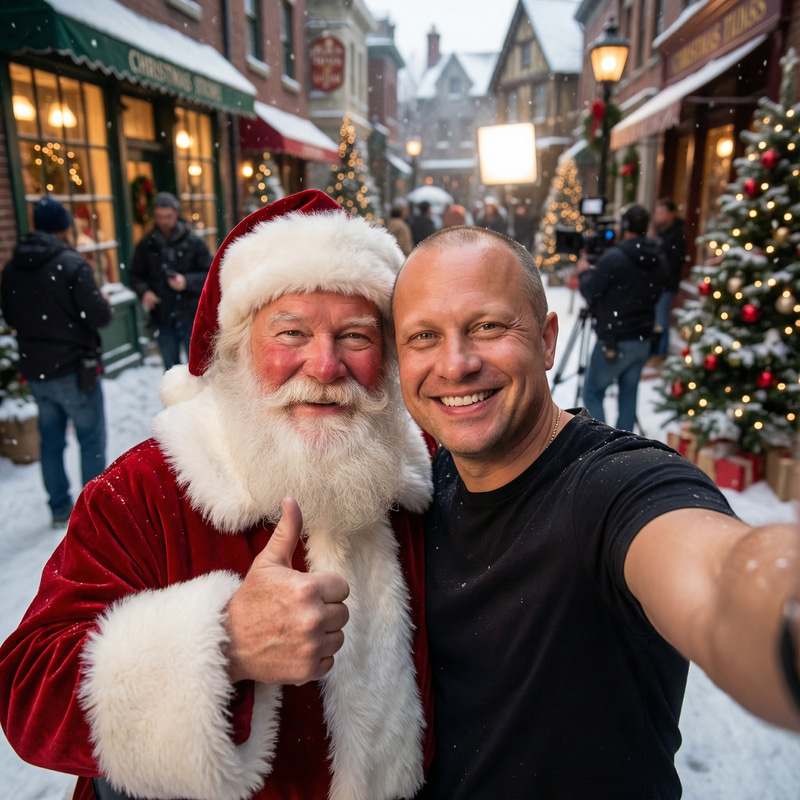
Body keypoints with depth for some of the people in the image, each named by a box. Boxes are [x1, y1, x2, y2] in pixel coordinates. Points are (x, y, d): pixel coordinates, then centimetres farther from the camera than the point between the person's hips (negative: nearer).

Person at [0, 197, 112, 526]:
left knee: (51, 440, 17)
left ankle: (60, 508, 26)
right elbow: (98, 317, -19)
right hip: (73, 369, -6)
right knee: (92, 439, 6)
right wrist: (104, 303, 2)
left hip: (34, 370, 6)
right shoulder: (72, 263, -16)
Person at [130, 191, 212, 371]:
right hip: (161, 318, 3)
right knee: (171, 368, 13)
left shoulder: (193, 242, -4)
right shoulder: (147, 244, 3)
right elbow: (136, 275, 11)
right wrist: (144, 291, -9)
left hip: (190, 316, -2)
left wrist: (187, 282, -19)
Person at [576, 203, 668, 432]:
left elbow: (590, 292, -12)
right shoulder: (659, 260, 6)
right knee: (629, 394, 15)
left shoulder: (614, 256, -17)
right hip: (643, 340, 7)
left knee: (592, 393, 6)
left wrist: (585, 271, 8)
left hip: (614, 341, -7)